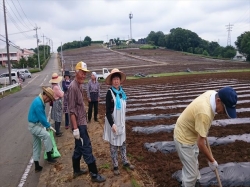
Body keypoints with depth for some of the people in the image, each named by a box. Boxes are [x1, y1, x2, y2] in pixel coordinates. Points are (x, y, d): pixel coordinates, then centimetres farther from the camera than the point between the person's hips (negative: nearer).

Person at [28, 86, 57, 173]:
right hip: (34, 125, -10)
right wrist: (48, 125, -11)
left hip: (36, 125, 10)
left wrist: (46, 124, 6)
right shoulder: (38, 103, -26)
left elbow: (42, 115, 13)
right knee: (46, 135, -24)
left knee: (36, 145, 13)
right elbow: (41, 118, -24)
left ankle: (37, 166, 22)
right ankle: (49, 157, -11)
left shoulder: (40, 101, 7)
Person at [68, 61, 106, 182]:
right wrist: (75, 128, -23)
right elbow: (72, 110, -22)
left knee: (79, 148, 19)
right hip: (78, 124, -9)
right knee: (86, 149, -2)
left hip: (81, 122, 10)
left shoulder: (80, 85, 10)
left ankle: (76, 171, 33)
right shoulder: (73, 87, -19)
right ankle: (94, 174, 9)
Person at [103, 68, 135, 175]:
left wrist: (123, 121, 16)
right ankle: (115, 166, 19)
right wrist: (112, 124, -22)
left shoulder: (122, 92, 3)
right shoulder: (110, 93, -15)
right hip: (113, 122, -6)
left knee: (123, 142, 17)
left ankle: (125, 162, 32)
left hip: (121, 121, 6)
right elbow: (108, 111, -17)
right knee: (114, 144, 6)